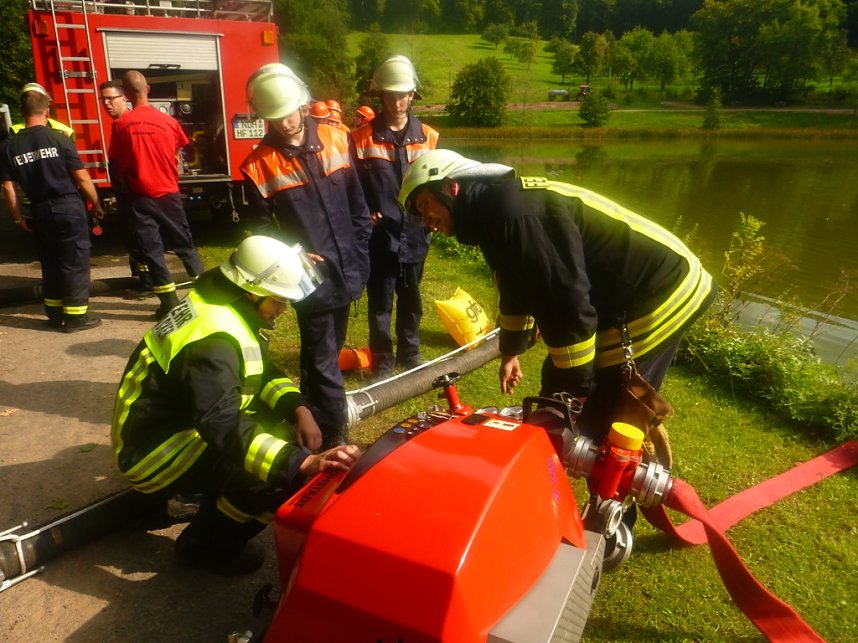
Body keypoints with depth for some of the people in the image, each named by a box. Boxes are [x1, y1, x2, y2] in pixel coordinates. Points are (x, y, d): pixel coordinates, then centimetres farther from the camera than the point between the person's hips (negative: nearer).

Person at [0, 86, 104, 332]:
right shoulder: (59, 138, -7)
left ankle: (55, 314, 23)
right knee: (75, 262, 2)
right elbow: (82, 177, -8)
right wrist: (96, 205, 4)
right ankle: (76, 316, 4)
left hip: (40, 212, 4)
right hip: (69, 208, -4)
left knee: (50, 263, 15)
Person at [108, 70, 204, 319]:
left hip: (140, 196, -2)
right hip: (169, 193, 2)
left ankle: (169, 303, 3)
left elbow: (117, 165, 0)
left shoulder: (121, 125, -7)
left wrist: (126, 188, 15)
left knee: (151, 249, 4)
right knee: (184, 244, 14)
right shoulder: (169, 121, -3)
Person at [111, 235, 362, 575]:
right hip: (155, 452, -10)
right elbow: (224, 426, -43)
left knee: (286, 422, 8)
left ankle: (213, 500, 15)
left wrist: (299, 408, -9)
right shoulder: (214, 339, -31)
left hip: (180, 422, 10)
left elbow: (263, 371, 8)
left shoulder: (226, 305, 0)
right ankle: (206, 544, -1)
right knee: (284, 476, -25)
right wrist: (304, 463, -52)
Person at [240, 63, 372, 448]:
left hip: (346, 271, 4)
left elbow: (357, 204, 7)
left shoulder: (335, 139, 3)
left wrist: (361, 255, 4)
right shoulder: (259, 165, -7)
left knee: (327, 351, 18)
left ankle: (317, 419, 37)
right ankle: (334, 433, 14)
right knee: (322, 358, 0)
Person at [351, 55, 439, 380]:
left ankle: (409, 352, 35)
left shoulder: (427, 137, 6)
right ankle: (382, 361, 22)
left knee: (411, 299, 16)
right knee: (380, 303, 6)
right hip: (379, 236, -3)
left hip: (413, 235, 3)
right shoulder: (361, 138, -3)